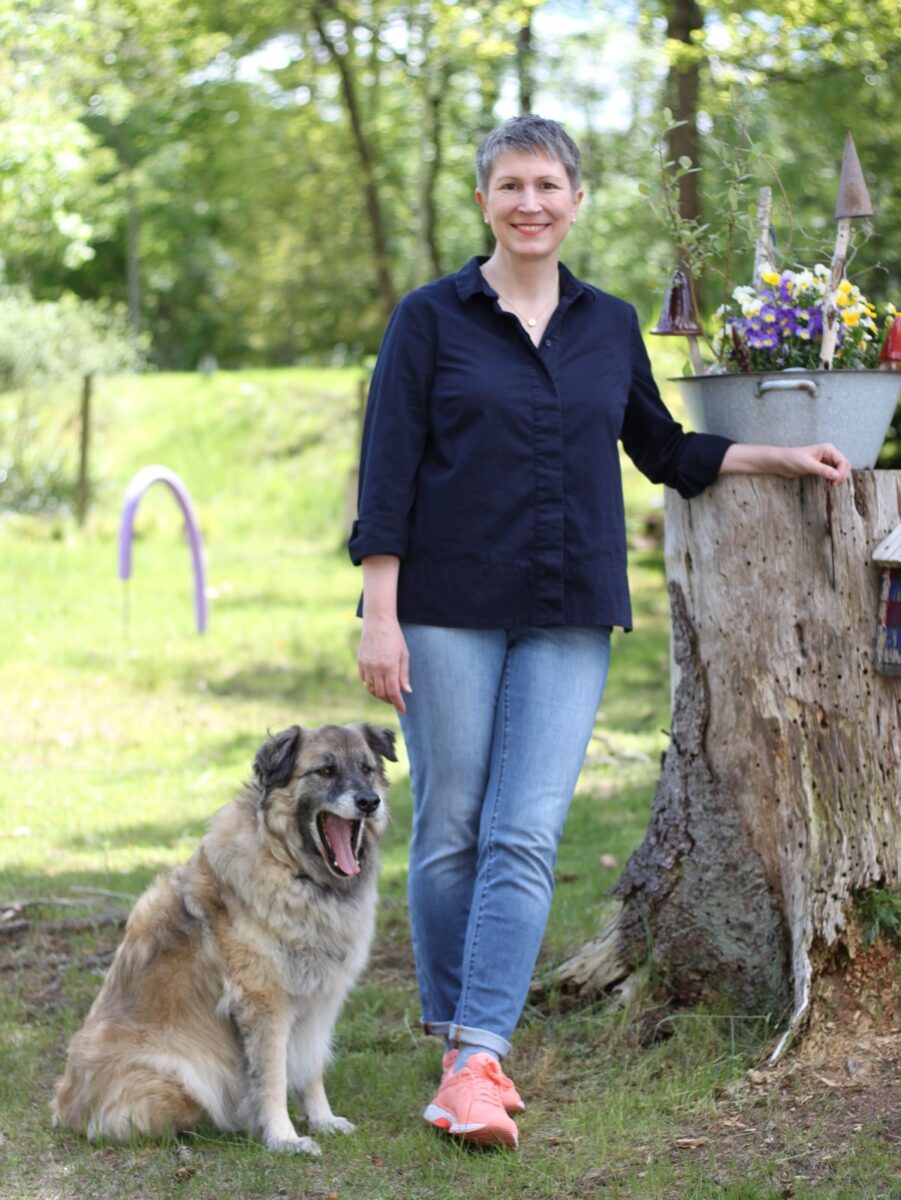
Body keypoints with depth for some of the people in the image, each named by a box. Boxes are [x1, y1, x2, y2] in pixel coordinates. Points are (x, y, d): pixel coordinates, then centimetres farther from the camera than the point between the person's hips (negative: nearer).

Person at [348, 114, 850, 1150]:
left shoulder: (610, 325, 11)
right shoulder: (430, 319, 0)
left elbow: (663, 451, 25)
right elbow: (387, 474, -4)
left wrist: (778, 457, 15)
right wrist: (379, 615, -10)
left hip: (567, 618, 2)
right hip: (449, 609, -2)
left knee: (525, 836, -8)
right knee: (449, 832, 3)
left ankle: (477, 1061, -10)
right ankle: (455, 1040, 17)